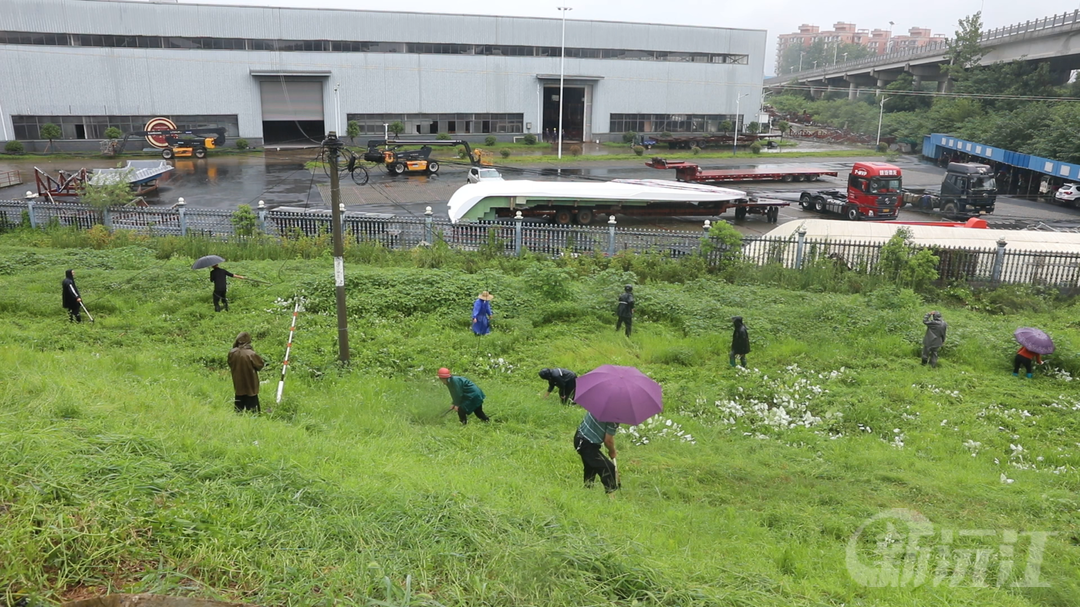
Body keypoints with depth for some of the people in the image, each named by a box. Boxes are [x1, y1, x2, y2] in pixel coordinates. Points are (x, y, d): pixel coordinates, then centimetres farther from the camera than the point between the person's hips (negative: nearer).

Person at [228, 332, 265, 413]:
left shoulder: (232, 353, -10)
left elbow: (230, 365, 7)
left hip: (238, 384, 5)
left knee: (239, 405, 18)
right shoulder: (251, 354, -24)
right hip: (250, 385, -5)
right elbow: (260, 364, -11)